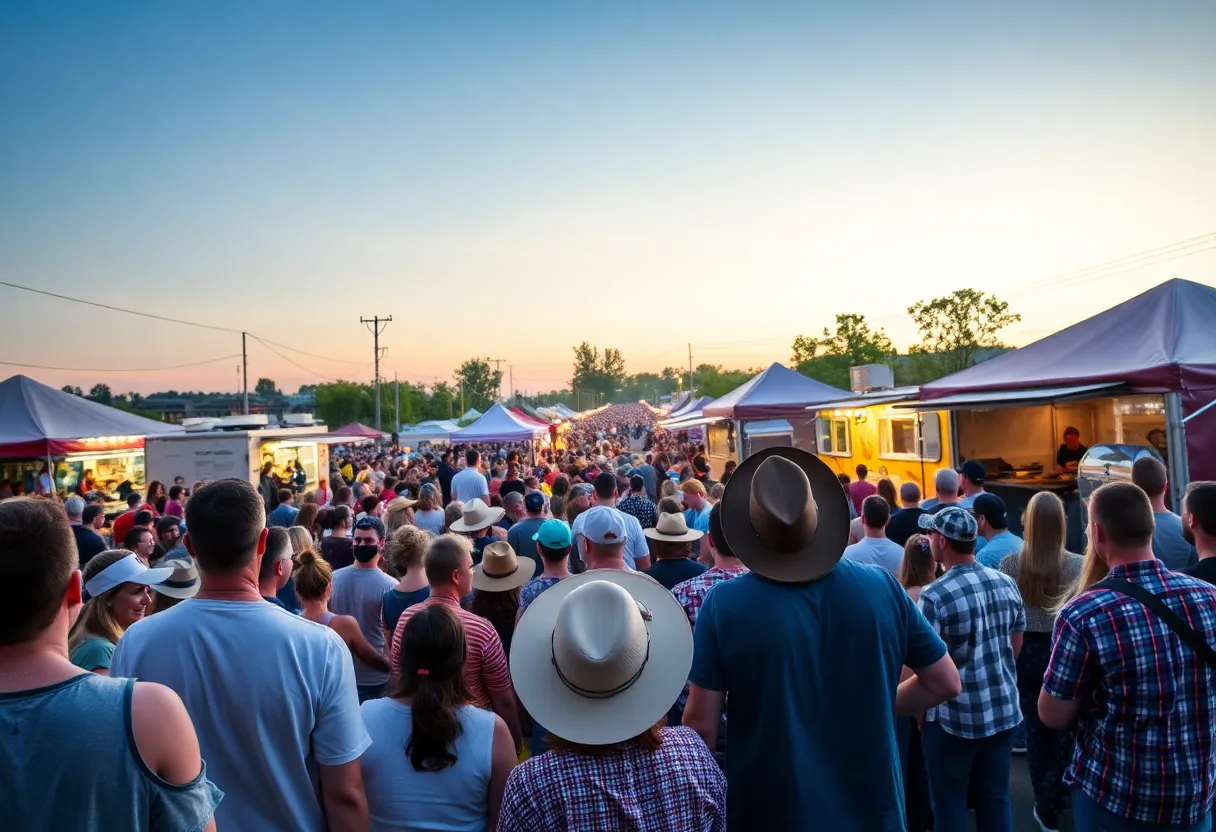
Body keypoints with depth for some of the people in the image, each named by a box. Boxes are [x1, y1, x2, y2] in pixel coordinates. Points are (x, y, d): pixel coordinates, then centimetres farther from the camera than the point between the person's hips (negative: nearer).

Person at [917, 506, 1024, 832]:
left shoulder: (934, 595, -22)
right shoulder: (1007, 584, -2)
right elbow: (1016, 646, 9)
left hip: (954, 717, -5)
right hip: (1004, 710, 6)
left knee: (949, 804, 11)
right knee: (997, 799, 18)